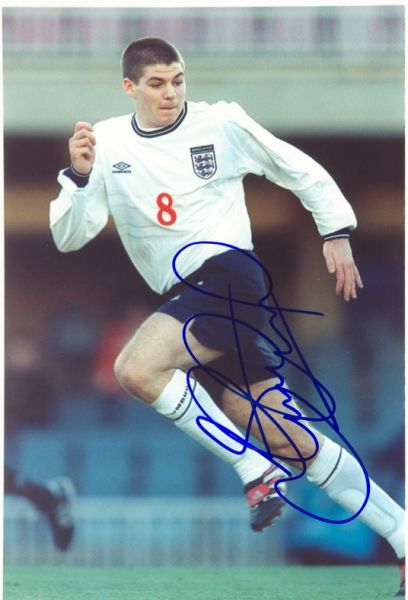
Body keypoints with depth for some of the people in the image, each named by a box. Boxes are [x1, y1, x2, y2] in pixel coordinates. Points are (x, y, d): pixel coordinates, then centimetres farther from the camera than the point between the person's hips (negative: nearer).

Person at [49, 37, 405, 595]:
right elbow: (68, 237, 6)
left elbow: (302, 172, 12)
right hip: (187, 296, 5)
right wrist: (79, 176, -10)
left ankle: (256, 472, -17)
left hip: (227, 272, -5)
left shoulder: (222, 123, 0)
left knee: (137, 368, -28)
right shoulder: (107, 143, 9)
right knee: (284, 438, 2)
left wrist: (336, 232, 7)